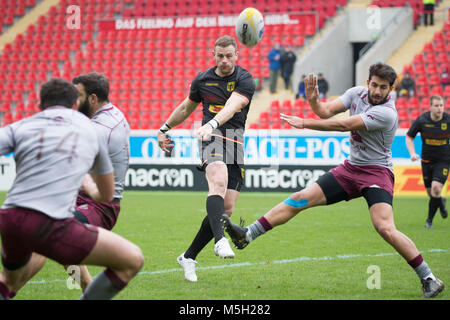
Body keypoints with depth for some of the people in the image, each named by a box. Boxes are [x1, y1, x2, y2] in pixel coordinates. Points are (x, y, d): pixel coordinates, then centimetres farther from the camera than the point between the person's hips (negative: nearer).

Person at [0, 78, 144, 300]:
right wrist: (90, 191, 55)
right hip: (52, 225, -5)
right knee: (132, 260, 7)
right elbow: (107, 195, 33)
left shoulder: (19, 127, 18)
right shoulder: (90, 129, 20)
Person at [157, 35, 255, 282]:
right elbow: (186, 107, 27)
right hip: (211, 138, 0)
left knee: (227, 208, -3)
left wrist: (212, 124, -39)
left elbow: (232, 106, -22)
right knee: (219, 183, -32)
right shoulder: (202, 80, 9)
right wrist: (164, 129, 32)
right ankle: (220, 241, -51)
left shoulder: (244, 79, -2)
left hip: (236, 142, 0)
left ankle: (189, 257, 11)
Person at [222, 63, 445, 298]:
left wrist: (304, 123, -21)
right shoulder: (357, 93, 2)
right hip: (350, 168, 7)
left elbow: (344, 125, -24)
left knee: (385, 229, -24)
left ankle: (429, 279, -15)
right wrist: (313, 100, -28)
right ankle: (247, 235, 2)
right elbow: (327, 111, -5)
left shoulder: (386, 113, -21)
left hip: (377, 172, -7)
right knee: (301, 199, -1)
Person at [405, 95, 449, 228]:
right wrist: (412, 153, -12)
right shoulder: (421, 120, -10)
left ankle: (429, 219, -3)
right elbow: (409, 137, 2)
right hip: (427, 161, 2)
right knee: (430, 192, 6)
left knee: (436, 188, -20)